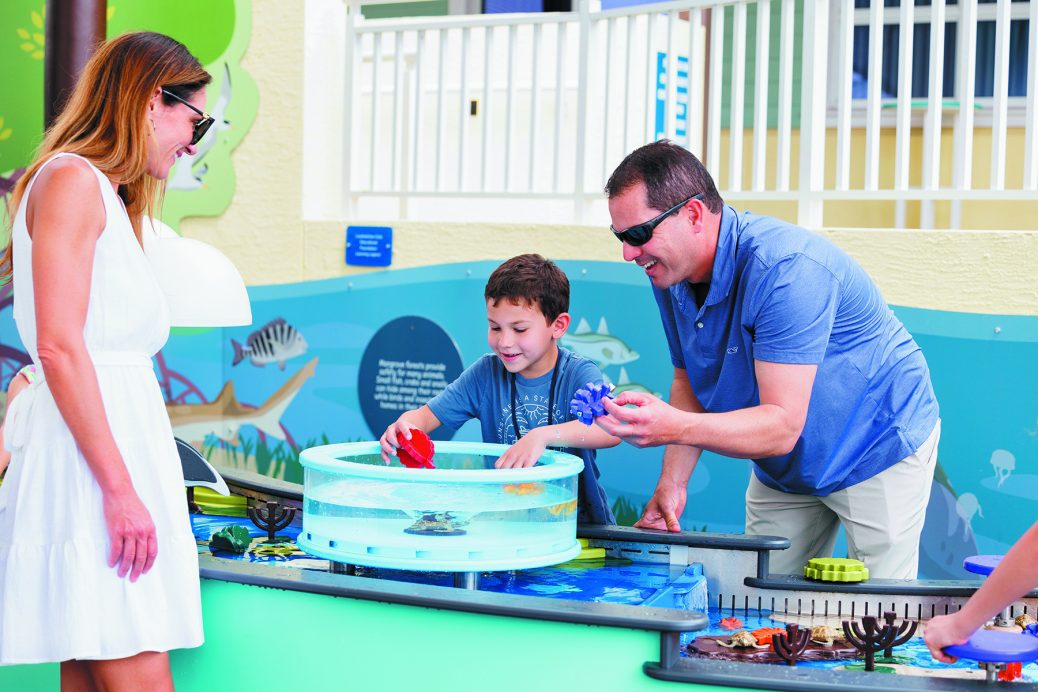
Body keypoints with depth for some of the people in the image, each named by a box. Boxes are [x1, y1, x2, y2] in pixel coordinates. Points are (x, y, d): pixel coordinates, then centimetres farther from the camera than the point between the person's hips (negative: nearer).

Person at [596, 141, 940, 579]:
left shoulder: (785, 270, -34)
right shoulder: (671, 273, -8)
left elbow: (783, 426, -38)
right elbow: (689, 384, 5)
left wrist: (674, 427, -53)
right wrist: (672, 484, -9)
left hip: (879, 450, -7)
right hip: (784, 470, 7)